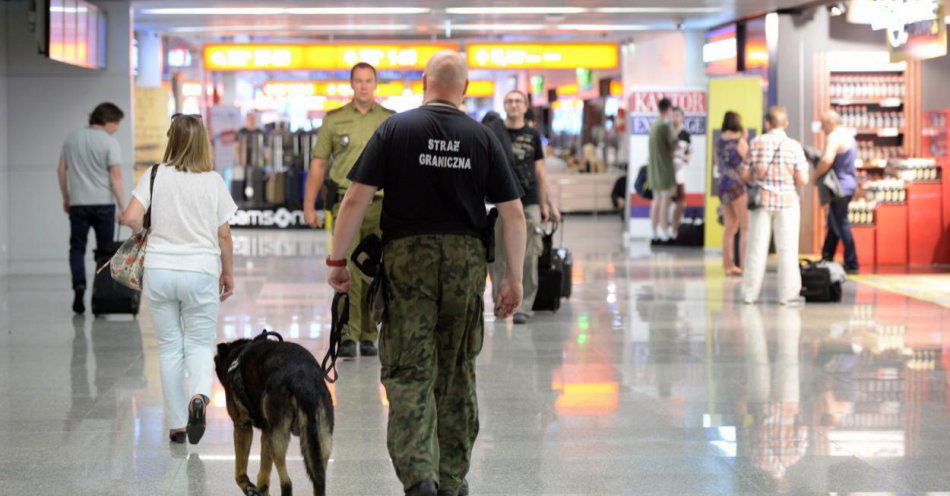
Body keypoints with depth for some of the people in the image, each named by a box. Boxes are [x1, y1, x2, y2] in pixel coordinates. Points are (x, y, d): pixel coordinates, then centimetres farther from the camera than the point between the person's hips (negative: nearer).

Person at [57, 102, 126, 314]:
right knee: (105, 250, 8)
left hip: (78, 204, 3)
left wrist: (66, 197, 21)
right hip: (104, 204, -3)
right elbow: (116, 178, -13)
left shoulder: (72, 138, 8)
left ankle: (79, 285, -14)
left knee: (77, 248, 7)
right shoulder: (110, 142, -8)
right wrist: (123, 209, -11)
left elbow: (61, 170, 11)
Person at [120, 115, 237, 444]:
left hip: (159, 270, 1)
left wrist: (151, 232, 10)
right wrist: (228, 272, 13)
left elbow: (131, 218, -11)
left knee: (169, 347, 11)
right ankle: (199, 395, -19)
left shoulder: (156, 176, -3)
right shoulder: (214, 181, -2)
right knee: (200, 343, 11)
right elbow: (224, 235, 1)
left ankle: (177, 425, 14)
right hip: (201, 272, 0)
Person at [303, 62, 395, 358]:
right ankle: (348, 337, -12)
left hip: (380, 203, 2)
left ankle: (368, 336, 16)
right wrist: (309, 205, 4)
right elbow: (318, 164, 9)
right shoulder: (334, 119, 6)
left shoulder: (391, 120, 9)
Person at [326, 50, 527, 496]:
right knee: (457, 374, 13)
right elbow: (513, 213, 2)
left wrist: (336, 260, 2)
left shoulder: (395, 129, -1)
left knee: (408, 372, -1)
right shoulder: (482, 137, 4)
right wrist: (514, 278, 9)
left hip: (407, 256, -2)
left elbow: (356, 200, -5)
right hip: (466, 258, 2)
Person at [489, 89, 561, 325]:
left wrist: (544, 204, 11)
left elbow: (540, 172, 15)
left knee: (528, 259, -5)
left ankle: (524, 307, -2)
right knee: (499, 257, 1)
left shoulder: (533, 135, 11)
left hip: (529, 204, 1)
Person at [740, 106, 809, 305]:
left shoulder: (756, 143, -3)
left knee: (756, 249, 7)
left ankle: (750, 293, 10)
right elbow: (802, 180, -9)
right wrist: (805, 168, 13)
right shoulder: (794, 146, -7)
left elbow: (745, 174, -2)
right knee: (787, 250, 5)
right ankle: (787, 294, 5)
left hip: (761, 200, 1)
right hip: (787, 201, -1)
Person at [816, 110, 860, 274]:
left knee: (841, 225, -7)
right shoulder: (848, 135, 16)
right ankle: (826, 259, 24)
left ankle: (851, 265, -6)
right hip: (849, 184, 10)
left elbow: (827, 160, -31)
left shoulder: (834, 137, -16)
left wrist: (816, 175, -15)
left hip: (840, 187, -10)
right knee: (833, 223, 17)